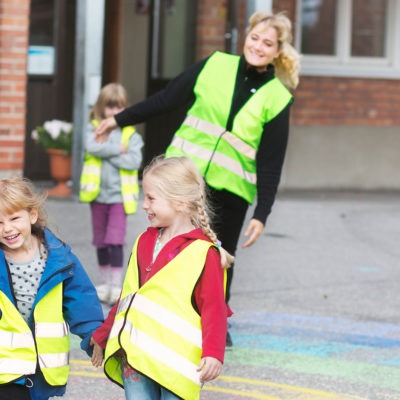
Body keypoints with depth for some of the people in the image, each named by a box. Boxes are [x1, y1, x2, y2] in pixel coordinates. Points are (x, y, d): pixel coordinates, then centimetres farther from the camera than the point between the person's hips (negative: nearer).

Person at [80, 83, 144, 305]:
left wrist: (107, 154, -14)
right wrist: (118, 149, -17)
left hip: (119, 195, -3)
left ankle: (116, 286, -9)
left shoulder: (131, 135, 0)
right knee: (101, 241, 12)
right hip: (98, 194, 3)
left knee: (115, 241, -12)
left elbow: (135, 161, -13)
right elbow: (92, 147, -17)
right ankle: (104, 283, 25)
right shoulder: (95, 130, 4)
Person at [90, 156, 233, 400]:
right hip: (136, 354, 6)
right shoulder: (145, 243, 13)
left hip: (177, 360, -6)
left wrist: (213, 353, -20)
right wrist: (103, 336, 24)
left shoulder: (204, 253, -8)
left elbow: (213, 307, -10)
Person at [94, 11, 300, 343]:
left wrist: (262, 214, -9)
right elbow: (166, 99, 11)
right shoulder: (216, 66, 1)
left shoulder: (277, 98, -3)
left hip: (230, 190, -1)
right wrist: (120, 119, 15)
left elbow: (271, 162, -4)